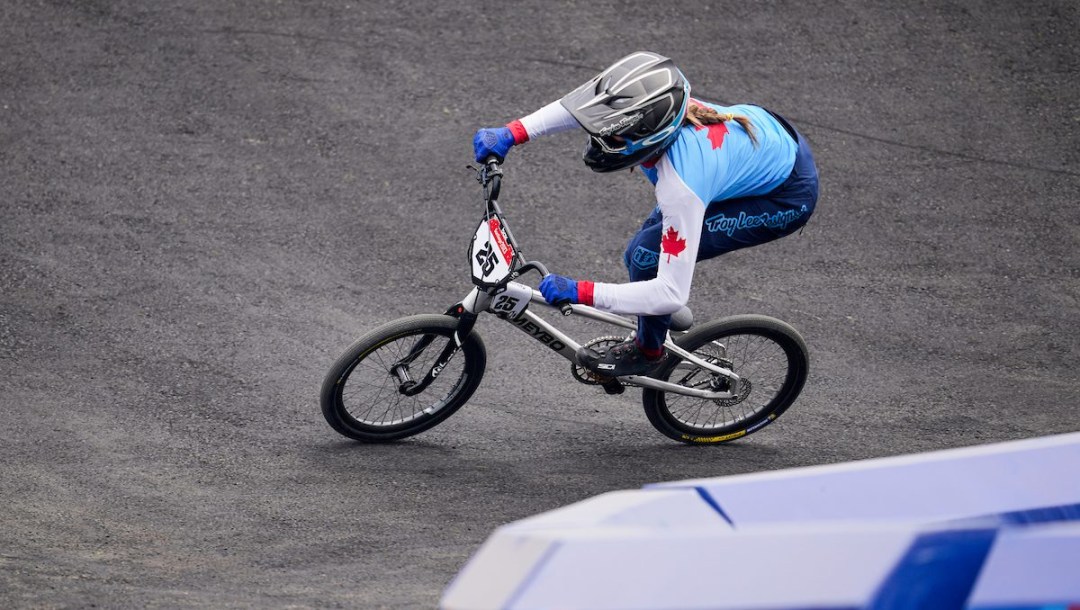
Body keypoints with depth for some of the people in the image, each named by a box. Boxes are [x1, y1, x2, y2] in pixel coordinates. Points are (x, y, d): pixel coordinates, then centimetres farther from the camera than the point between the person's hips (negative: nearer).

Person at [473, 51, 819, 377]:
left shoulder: (681, 187, -40)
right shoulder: (650, 106, -23)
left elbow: (671, 294, -36)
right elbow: (578, 108, -1)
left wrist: (579, 293, -37)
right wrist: (510, 134, -11)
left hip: (787, 199, -7)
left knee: (648, 255, -16)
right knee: (641, 252, 6)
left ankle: (648, 352, 11)